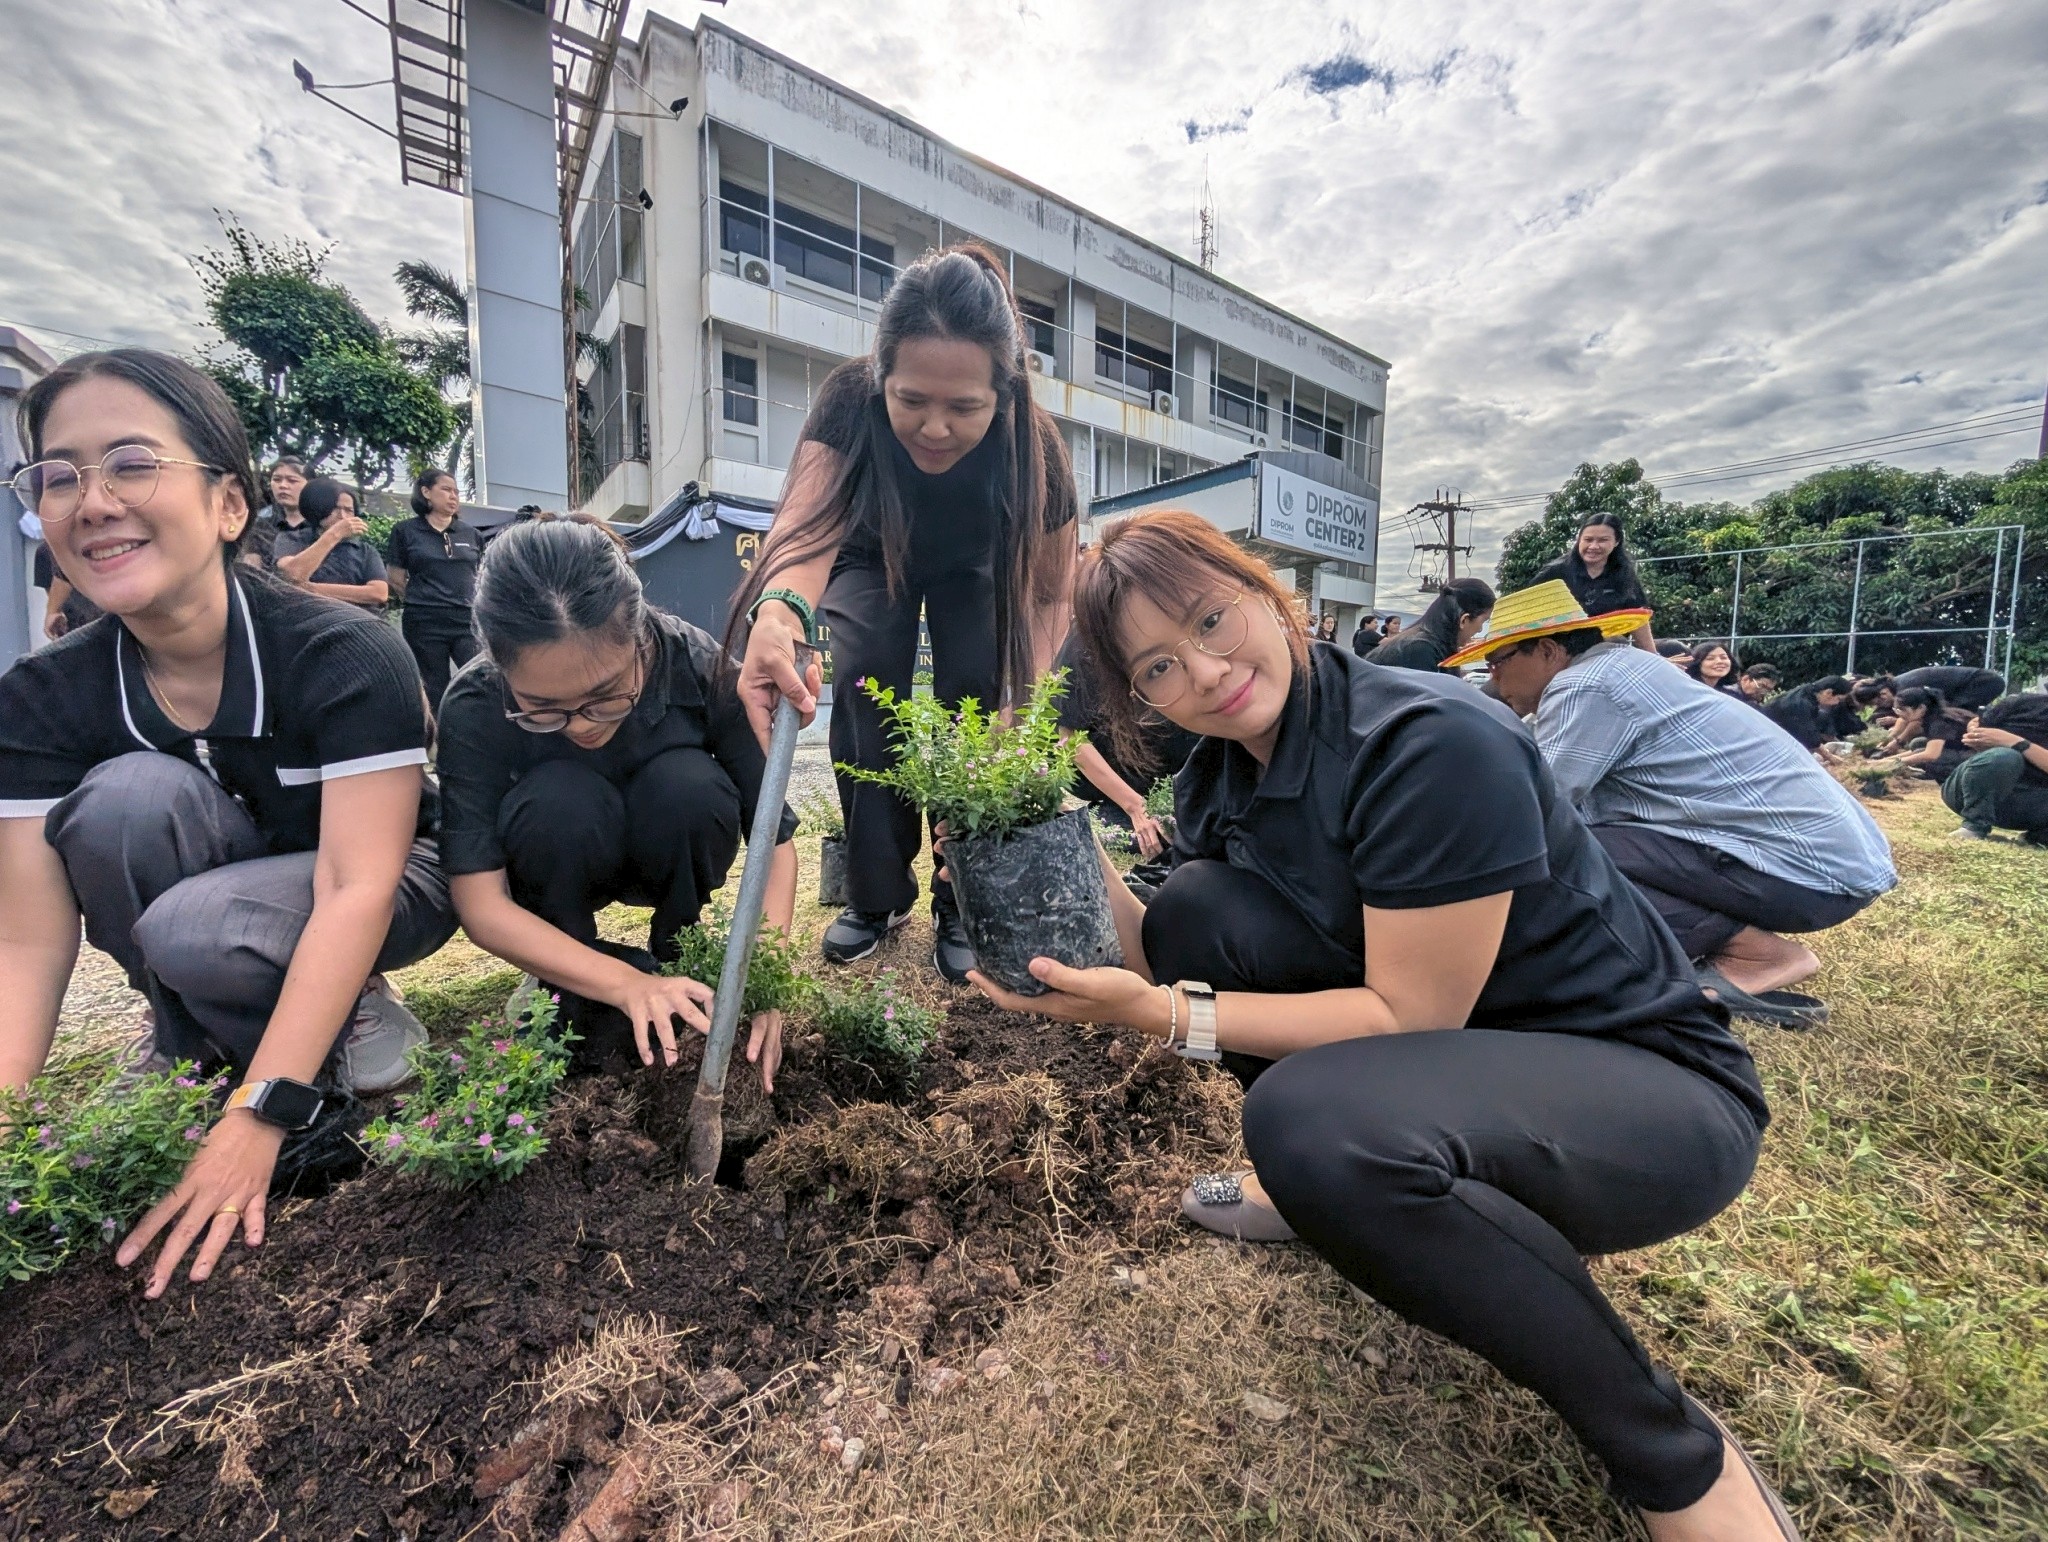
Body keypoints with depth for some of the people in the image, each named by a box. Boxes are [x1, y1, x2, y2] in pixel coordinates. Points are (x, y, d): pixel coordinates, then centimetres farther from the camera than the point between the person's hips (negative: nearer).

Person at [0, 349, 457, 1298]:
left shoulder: (347, 657, -25)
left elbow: (356, 890, -31)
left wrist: (258, 1117, -35)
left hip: (391, 892, -4)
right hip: (212, 885, 4)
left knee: (193, 932, -33)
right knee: (129, 793, -24)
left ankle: (345, 1011, 0)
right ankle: (190, 1040, -3)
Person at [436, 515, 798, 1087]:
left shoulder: (704, 668, -29)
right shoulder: (475, 708, -28)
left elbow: (775, 837, -23)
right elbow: (482, 906, -27)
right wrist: (628, 984, -39)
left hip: (673, 858, 1)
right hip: (561, 864, 0)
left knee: (690, 786, -32)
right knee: (558, 801, -33)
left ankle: (679, 960, -4)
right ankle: (567, 988, -6)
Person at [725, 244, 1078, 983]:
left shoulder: (1035, 443, -33)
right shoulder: (850, 398, -35)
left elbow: (1052, 595, -24)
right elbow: (807, 521, -49)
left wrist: (1028, 700, -41)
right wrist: (781, 608, -72)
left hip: (974, 571, 0)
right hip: (873, 561, 0)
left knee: (974, 697, -23)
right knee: (865, 678, -25)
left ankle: (962, 903, -4)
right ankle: (877, 893, -7)